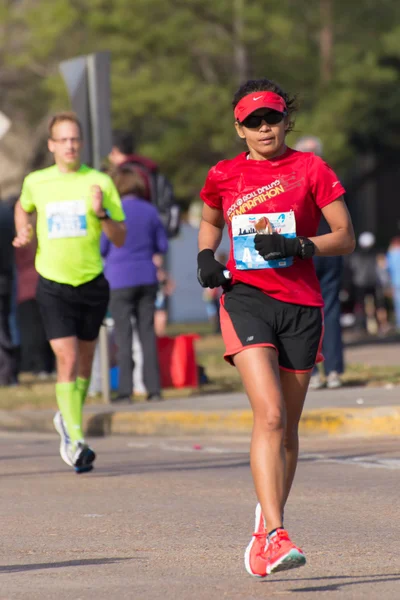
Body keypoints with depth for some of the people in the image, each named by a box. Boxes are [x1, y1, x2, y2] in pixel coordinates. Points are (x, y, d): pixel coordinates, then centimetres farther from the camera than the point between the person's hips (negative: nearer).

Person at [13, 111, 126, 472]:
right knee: (67, 358, -14)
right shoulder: (36, 182, 1)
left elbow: (120, 239, -1)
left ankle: (68, 419, 37)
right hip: (53, 284, -1)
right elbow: (23, 207, 25)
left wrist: (101, 213, -18)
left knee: (84, 361, 12)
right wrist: (23, 232, 6)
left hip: (92, 283, 1)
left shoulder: (100, 183, -2)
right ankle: (75, 441, -15)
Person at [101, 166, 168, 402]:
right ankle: (154, 388, 5)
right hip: (147, 278, 3)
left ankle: (126, 390, -2)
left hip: (120, 279, -3)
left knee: (123, 334, 1)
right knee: (148, 332, 7)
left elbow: (101, 248, -6)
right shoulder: (150, 211, 3)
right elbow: (163, 245, 8)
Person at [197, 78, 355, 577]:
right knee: (270, 415, -20)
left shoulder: (310, 169, 1)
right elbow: (209, 221, 28)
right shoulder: (224, 176, 8)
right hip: (245, 298, -1)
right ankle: (276, 533, -26)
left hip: (300, 303, 1)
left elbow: (345, 237, 0)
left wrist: (296, 245, -15)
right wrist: (205, 256, 7)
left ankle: (265, 528, 29)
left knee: (287, 428, 8)